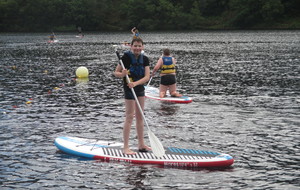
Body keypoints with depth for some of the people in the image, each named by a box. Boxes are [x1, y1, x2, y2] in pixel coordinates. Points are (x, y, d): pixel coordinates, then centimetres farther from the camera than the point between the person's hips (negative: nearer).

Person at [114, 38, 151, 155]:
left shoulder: (144, 59, 0)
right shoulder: (126, 57, -14)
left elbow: (147, 76, -9)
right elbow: (116, 73, -9)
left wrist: (135, 83, -24)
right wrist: (122, 74, -31)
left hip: (140, 88, 6)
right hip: (129, 88, -6)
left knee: (140, 116, 12)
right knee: (129, 117, -8)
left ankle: (141, 144, 22)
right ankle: (126, 147, -5)